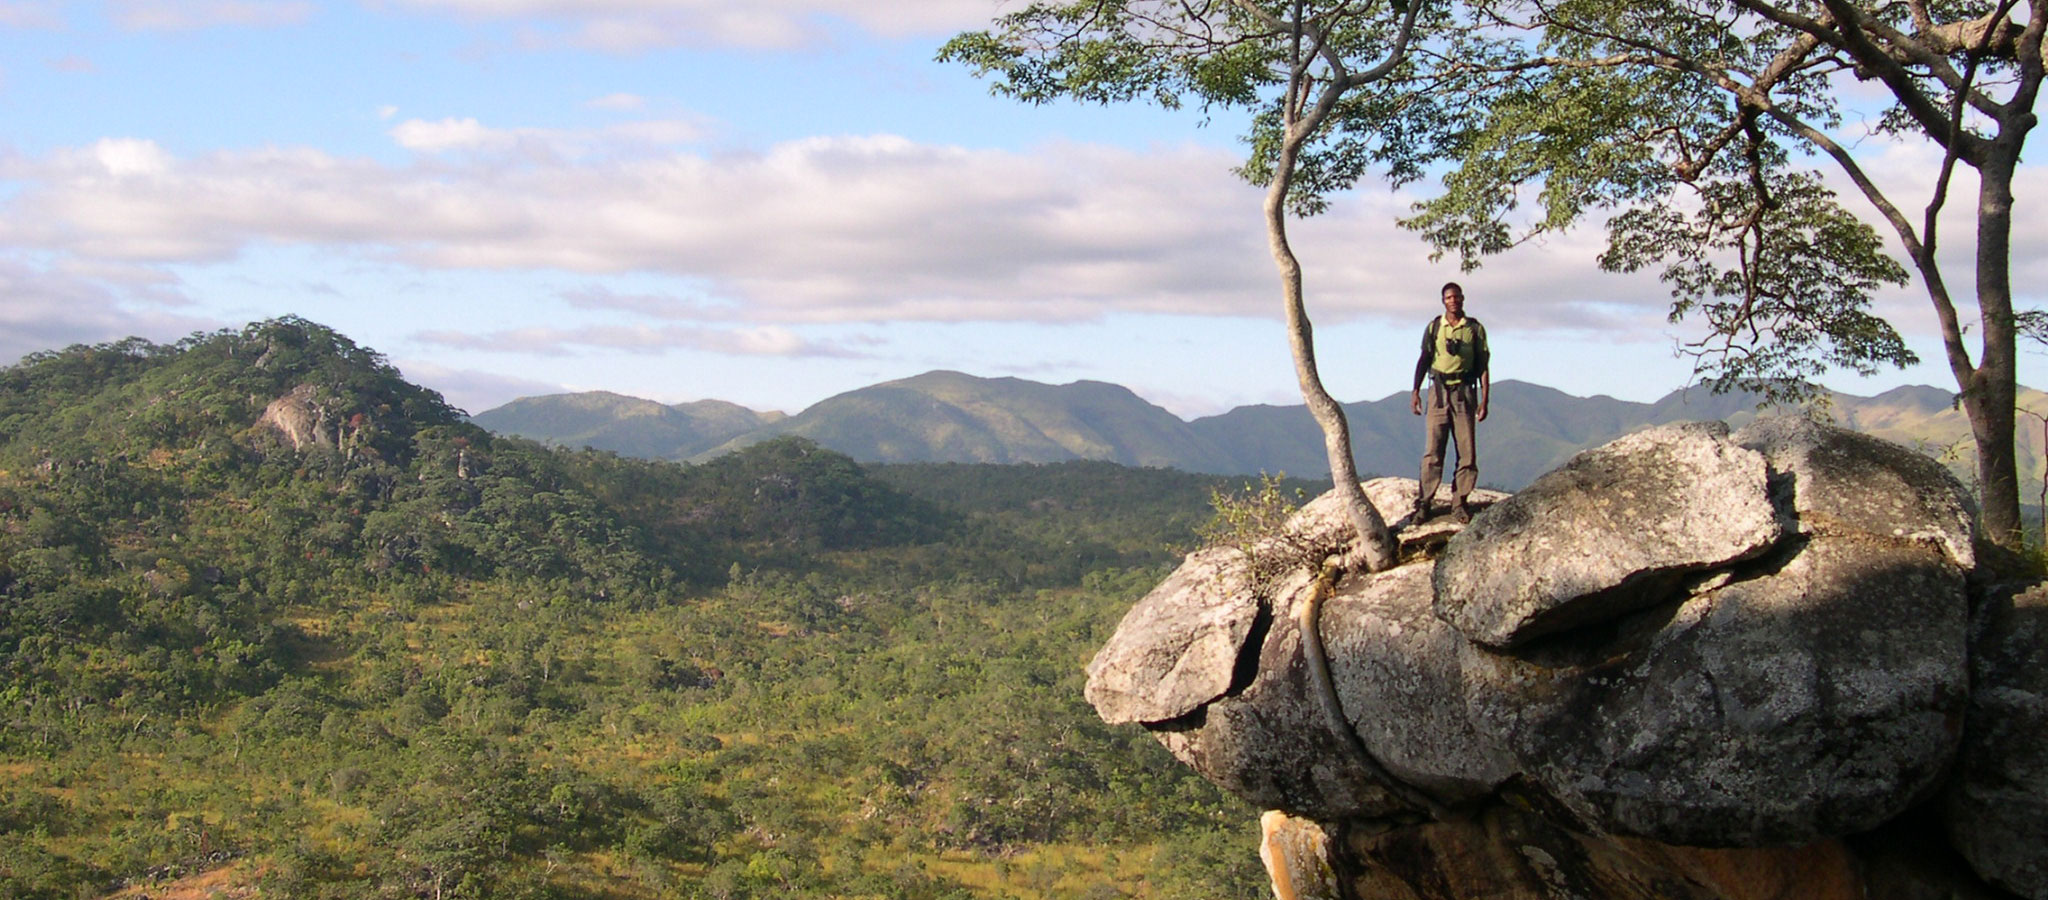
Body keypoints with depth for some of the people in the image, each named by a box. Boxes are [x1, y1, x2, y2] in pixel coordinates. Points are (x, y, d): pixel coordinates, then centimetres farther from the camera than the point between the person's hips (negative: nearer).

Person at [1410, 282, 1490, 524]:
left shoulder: (1475, 329, 7)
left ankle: (1459, 503, 5)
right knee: (1432, 450, -6)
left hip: (1464, 392, 0)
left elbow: (1482, 366, 7)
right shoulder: (1434, 327, 8)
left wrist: (1484, 400, 1)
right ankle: (1423, 504, -6)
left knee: (1467, 451, -2)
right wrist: (1415, 391, 0)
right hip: (1439, 391, 0)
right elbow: (1424, 360, 10)